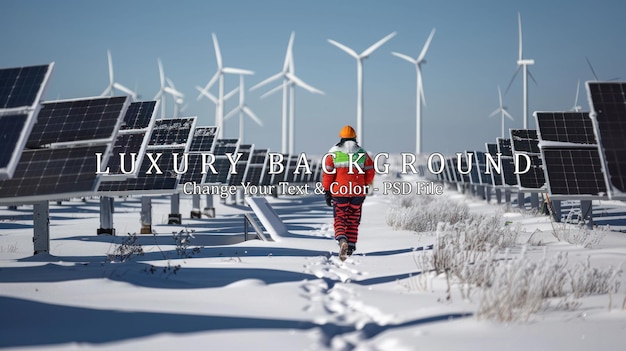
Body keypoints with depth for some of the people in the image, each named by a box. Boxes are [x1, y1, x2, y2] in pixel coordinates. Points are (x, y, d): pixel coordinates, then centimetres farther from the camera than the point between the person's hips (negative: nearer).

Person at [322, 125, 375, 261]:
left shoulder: (333, 153, -1)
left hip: (339, 191, -2)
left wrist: (327, 192, 1)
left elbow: (327, 173, -5)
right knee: (353, 220, 13)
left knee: (340, 218, 6)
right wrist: (366, 186, 22)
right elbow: (370, 172, 7)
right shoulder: (362, 153, 5)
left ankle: (342, 239, -20)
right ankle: (351, 246, 14)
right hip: (358, 191, 2)